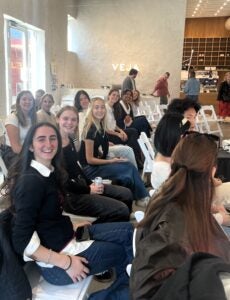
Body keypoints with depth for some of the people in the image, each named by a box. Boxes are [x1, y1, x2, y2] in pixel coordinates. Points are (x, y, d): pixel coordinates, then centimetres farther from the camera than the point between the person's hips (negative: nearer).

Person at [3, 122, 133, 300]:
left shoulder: (51, 172, 6)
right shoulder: (31, 181, -22)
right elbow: (21, 240, -24)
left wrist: (71, 226, 5)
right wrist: (66, 263, -23)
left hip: (66, 235, 9)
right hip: (54, 262, -9)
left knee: (130, 231, 7)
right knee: (125, 252, 2)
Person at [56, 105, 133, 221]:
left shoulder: (70, 140, 7)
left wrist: (90, 183, 4)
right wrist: (88, 190, -14)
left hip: (81, 183, 9)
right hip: (70, 195, -9)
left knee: (126, 194, 8)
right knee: (121, 210, -14)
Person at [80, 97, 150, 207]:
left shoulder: (100, 126, 8)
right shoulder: (91, 129, -17)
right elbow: (89, 159, -16)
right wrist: (111, 161, -13)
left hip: (98, 164, 7)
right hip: (90, 169, -7)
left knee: (127, 178, -17)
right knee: (129, 168, -17)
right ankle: (143, 197, 0)